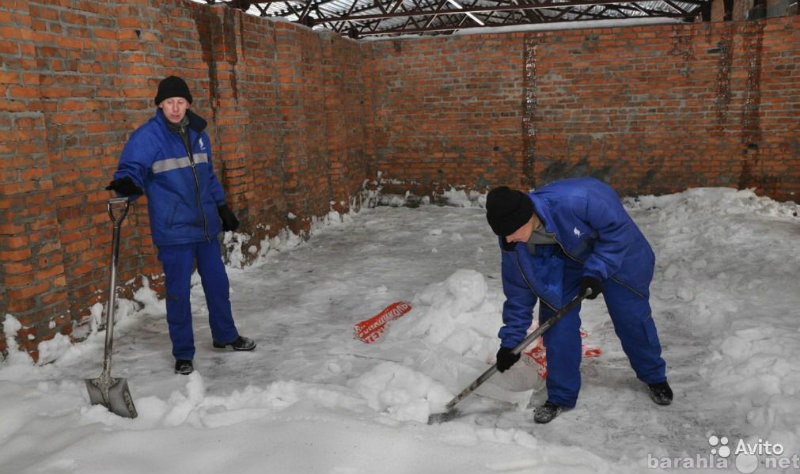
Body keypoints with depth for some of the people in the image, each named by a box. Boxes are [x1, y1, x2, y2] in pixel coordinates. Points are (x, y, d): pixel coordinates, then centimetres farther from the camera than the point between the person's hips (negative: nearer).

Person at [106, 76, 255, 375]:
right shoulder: (147, 136, -9)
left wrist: (221, 207, 21)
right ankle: (183, 353, 18)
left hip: (206, 226, 6)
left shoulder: (197, 133, 9)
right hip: (173, 230, -5)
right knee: (179, 291, 2)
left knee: (217, 283, 16)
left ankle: (225, 336, 35)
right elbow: (131, 168, -17)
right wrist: (127, 184, -40)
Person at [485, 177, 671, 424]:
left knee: (633, 317, 6)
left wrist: (596, 271, -31)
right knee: (557, 321, -7)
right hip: (563, 261, 3)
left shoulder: (576, 199, -44)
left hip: (615, 251, -3)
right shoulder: (514, 244, -24)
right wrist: (511, 341, -9)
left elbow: (616, 227, -27)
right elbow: (519, 292, -11)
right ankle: (561, 397, 12)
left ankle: (655, 377, 35)